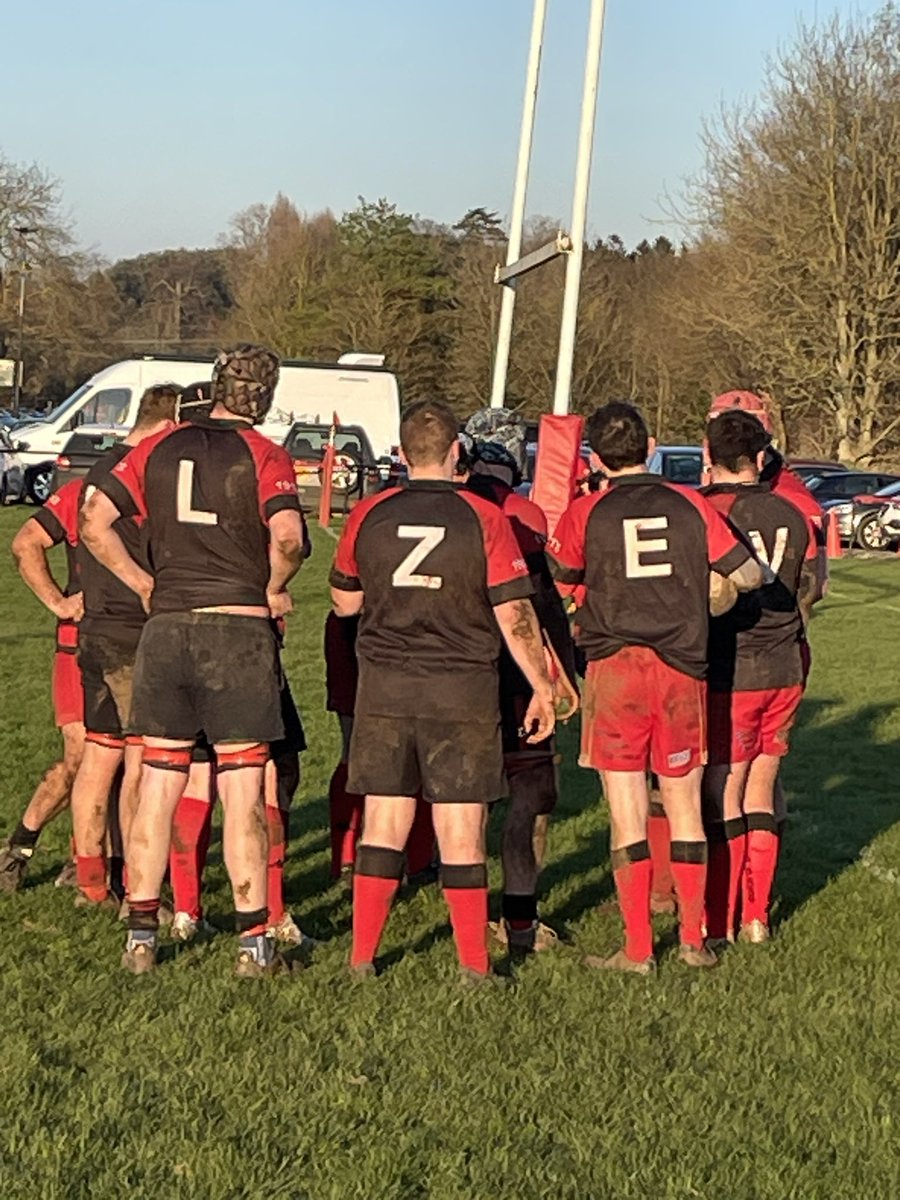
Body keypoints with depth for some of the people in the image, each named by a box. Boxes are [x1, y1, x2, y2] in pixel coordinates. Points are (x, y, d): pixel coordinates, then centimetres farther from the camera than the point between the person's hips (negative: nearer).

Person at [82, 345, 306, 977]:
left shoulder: (160, 447, 8)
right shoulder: (265, 456, -5)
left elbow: (96, 523, 4)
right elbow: (287, 538, -20)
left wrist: (144, 583, 13)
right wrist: (275, 590, -1)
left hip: (166, 628, 4)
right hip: (239, 630, -4)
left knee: (157, 790, 10)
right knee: (243, 795, 2)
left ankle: (141, 937, 15)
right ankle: (254, 942, 5)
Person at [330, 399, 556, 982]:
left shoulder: (369, 514, 2)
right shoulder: (484, 517, -6)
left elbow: (344, 601, 13)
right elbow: (514, 615, -7)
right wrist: (542, 687, 2)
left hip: (384, 687, 2)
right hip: (462, 689, -2)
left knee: (384, 822, 9)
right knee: (461, 827, 3)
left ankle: (363, 956, 11)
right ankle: (474, 963, 8)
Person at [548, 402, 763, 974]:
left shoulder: (585, 514, -3)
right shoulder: (691, 505, 2)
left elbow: (556, 582, 8)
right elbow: (749, 575, 4)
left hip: (616, 669, -2)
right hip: (684, 669, 2)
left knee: (628, 815, 2)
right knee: (686, 809, 13)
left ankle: (638, 949, 4)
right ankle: (695, 938, 18)